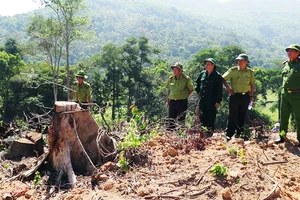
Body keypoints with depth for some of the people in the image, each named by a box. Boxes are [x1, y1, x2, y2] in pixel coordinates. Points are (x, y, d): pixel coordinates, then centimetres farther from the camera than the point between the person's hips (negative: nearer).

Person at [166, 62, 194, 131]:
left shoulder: (186, 79, -5)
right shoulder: (171, 79, 7)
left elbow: (191, 90, 3)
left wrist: (184, 96, -1)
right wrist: (167, 100, 15)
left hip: (182, 102, -4)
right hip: (172, 101, 4)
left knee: (181, 120, 2)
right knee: (171, 120, 7)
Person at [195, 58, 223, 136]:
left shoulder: (217, 76, -6)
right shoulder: (202, 74, 9)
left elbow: (219, 90, -8)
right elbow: (197, 82, 27)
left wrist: (218, 101, -12)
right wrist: (198, 91, 16)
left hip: (212, 101, -5)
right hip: (202, 100, 5)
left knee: (211, 118, 1)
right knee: (202, 117, 7)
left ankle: (210, 133, 9)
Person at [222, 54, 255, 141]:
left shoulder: (250, 72, 6)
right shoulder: (233, 70, -2)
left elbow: (252, 85, 13)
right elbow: (223, 79, 4)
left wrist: (251, 96, 9)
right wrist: (228, 88, -5)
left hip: (245, 96, 3)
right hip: (235, 95, -3)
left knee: (242, 116, 9)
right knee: (233, 115, -5)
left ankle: (239, 133, 20)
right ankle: (229, 134, -4)